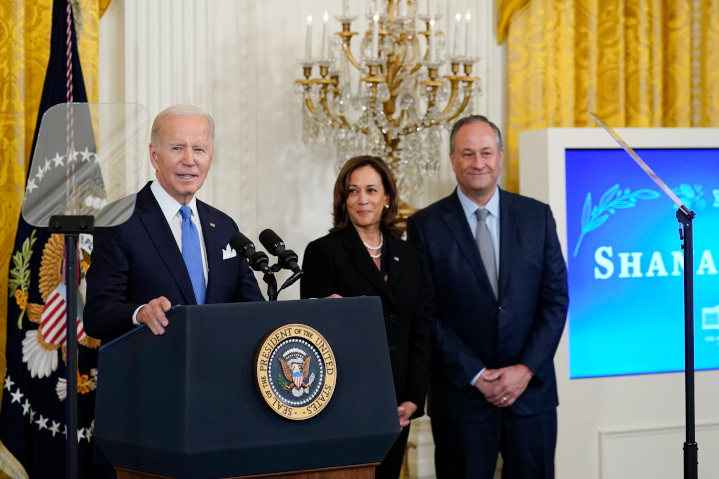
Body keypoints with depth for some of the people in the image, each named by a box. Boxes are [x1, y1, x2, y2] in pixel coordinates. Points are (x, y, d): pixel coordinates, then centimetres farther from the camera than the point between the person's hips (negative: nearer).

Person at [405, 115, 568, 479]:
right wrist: (476, 376, -10)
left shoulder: (537, 216, 5)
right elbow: (427, 315, -4)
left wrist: (527, 369, -8)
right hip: (461, 396, -1)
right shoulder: (425, 226, -1)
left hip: (531, 390, 2)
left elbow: (556, 299, 3)